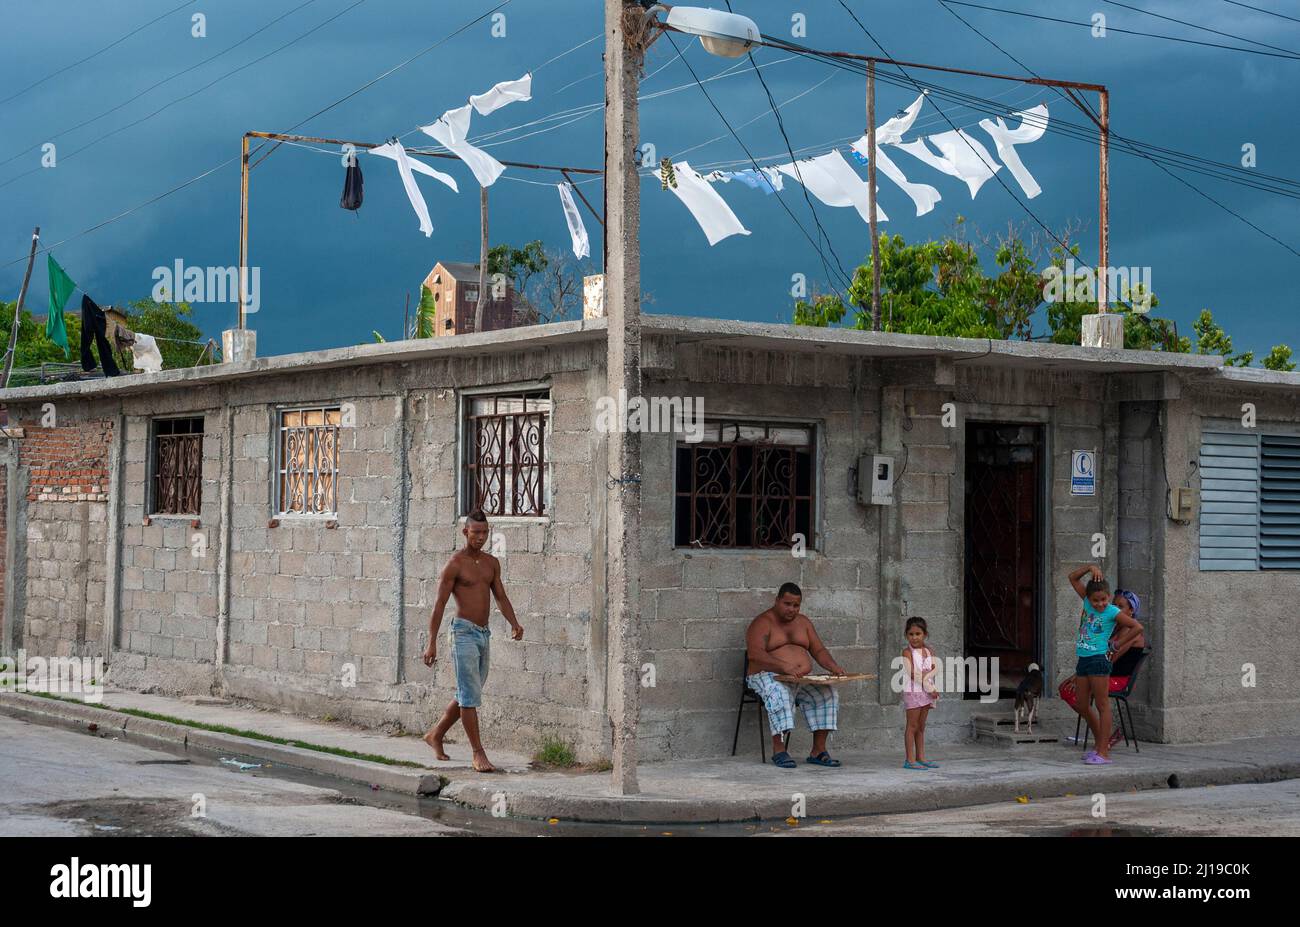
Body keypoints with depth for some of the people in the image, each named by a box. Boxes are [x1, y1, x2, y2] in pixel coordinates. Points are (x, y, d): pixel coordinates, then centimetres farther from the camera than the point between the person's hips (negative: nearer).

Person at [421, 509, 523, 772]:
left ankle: (435, 735, 30)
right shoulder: (455, 564, -8)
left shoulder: (492, 563, 12)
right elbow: (439, 604, -8)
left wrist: (514, 623, -6)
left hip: (483, 633, 7)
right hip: (464, 631, -7)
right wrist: (432, 643, -11)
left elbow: (500, 596, 12)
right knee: (470, 694, -8)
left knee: (468, 694, 14)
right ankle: (478, 753, -8)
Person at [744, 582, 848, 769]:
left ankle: (818, 751, -19)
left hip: (802, 679, 6)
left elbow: (819, 650, 17)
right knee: (780, 695, -39)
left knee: (828, 694, -20)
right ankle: (779, 750, -37)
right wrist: (784, 666, -33)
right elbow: (755, 654, -20)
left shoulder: (803, 622, 18)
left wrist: (834, 667, -5)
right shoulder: (763, 623, -4)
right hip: (768, 676, -6)